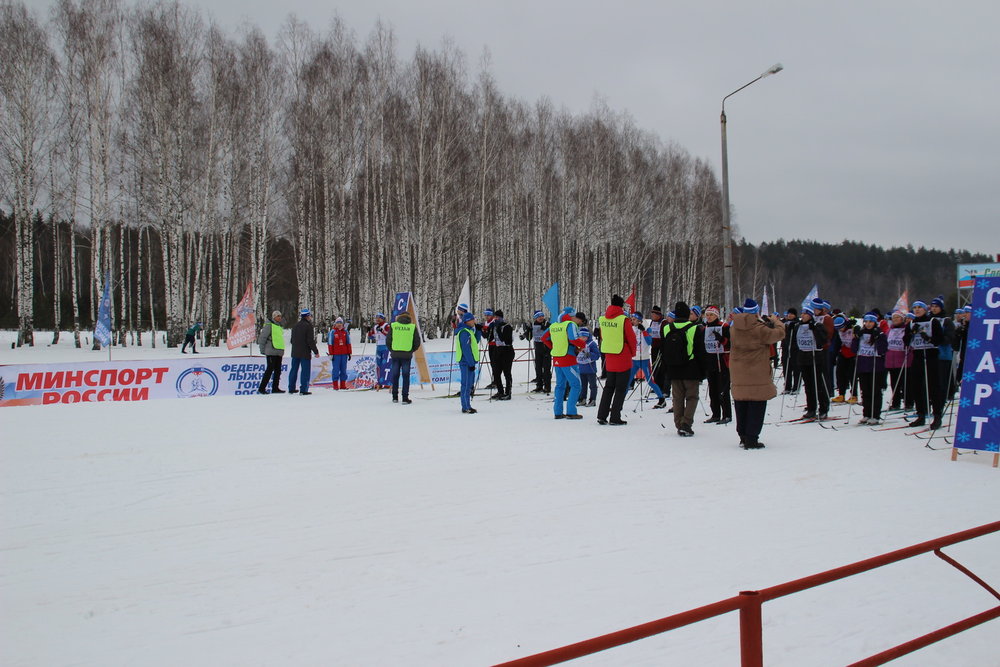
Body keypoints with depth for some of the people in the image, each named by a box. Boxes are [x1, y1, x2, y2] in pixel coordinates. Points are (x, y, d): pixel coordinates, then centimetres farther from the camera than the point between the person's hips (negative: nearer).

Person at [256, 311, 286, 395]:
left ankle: (275, 388, 13)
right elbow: (262, 337, -10)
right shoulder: (269, 325, -7)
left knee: (278, 370, 8)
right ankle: (261, 388, -6)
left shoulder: (279, 326, 19)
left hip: (279, 352, 8)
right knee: (270, 369, -9)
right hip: (271, 351, -8)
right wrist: (262, 350, -12)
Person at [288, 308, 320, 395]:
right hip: (305, 353, -7)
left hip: (295, 352, 7)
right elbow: (311, 341, -16)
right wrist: (316, 351, -9)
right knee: (305, 371, -3)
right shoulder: (308, 326, -12)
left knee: (294, 370, 14)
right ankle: (303, 389, -6)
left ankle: (291, 388, 19)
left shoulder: (295, 325, 10)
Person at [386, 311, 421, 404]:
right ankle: (405, 398, 1)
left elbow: (388, 340, 1)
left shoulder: (393, 326, 0)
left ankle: (395, 397, 17)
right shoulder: (412, 327, -1)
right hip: (407, 355, -1)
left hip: (395, 354, 1)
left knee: (395, 375, 11)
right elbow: (417, 342, 1)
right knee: (406, 376, 4)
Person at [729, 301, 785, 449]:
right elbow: (779, 334, -8)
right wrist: (775, 321, 11)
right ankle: (751, 439, -1)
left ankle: (743, 436, 24)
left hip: (738, 373, 6)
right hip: (757, 374, -6)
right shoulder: (759, 329, -17)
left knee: (741, 405, 15)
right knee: (756, 405, 1)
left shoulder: (734, 327, 0)